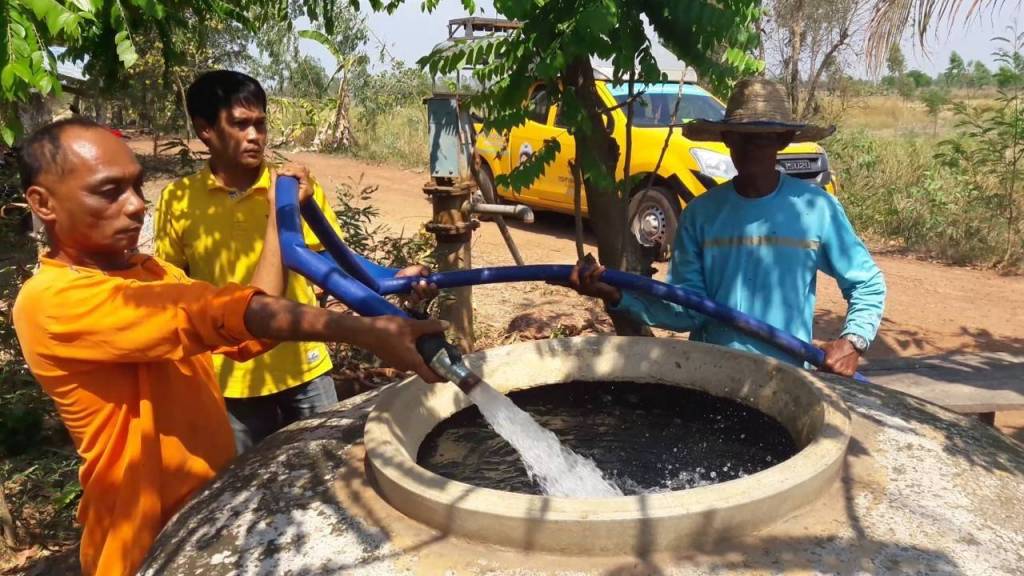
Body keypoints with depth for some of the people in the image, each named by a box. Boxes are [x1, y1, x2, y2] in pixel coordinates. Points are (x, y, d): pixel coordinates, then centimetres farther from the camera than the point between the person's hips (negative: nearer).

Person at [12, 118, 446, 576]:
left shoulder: (150, 272, 6)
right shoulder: (51, 302, -21)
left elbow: (249, 332, -2)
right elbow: (214, 314, -32)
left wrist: (279, 214, -1)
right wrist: (363, 331, -39)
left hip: (217, 504, 7)